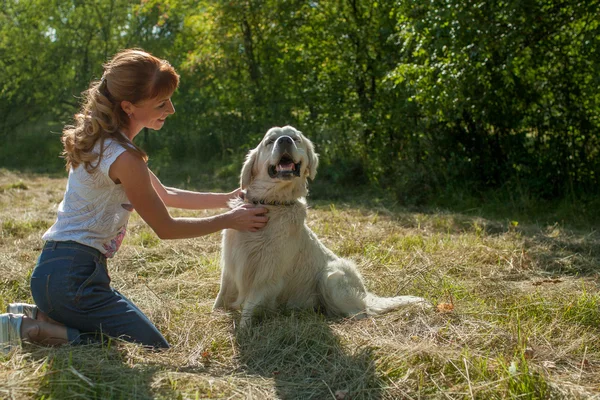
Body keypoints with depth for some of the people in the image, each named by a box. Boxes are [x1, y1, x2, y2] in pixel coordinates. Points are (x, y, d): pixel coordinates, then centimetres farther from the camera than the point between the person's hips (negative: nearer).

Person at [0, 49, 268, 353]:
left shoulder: (103, 142, 10)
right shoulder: (123, 157, -21)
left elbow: (165, 195, 19)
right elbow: (165, 228, -11)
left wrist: (228, 198, 16)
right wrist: (229, 220, -1)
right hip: (71, 276, -10)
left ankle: (37, 316, 14)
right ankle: (31, 330, -6)